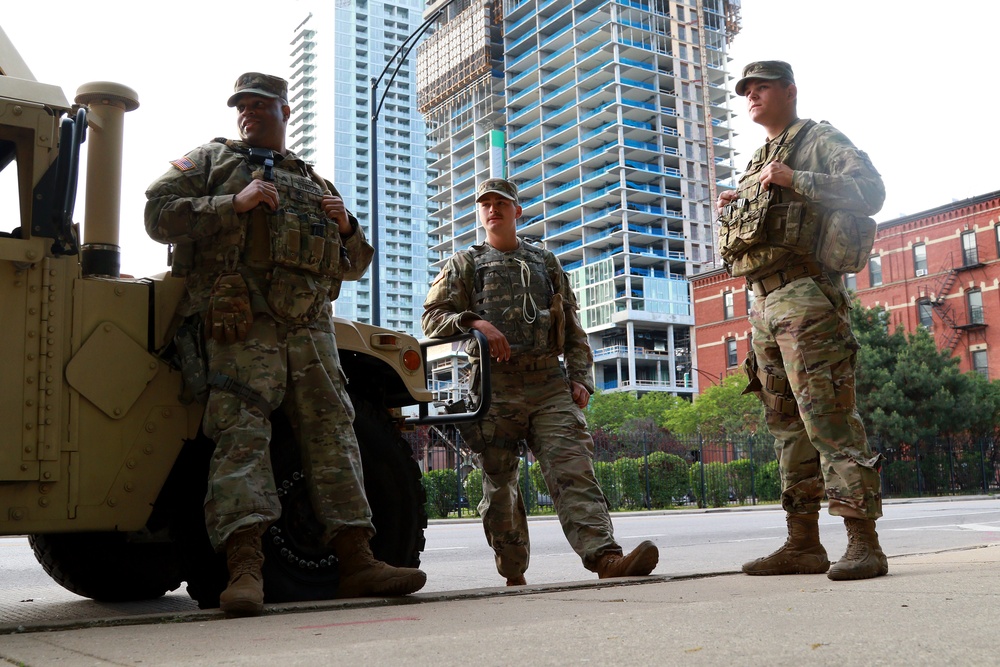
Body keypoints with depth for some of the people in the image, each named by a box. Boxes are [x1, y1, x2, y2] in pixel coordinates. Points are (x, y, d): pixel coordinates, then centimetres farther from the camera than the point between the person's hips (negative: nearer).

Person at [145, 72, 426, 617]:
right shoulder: (211, 161, 19)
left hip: (311, 328, 4)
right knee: (242, 434, -17)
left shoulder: (316, 184, 29)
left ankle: (356, 560, -6)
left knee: (333, 432, -4)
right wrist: (233, 204, -8)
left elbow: (354, 267, 30)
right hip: (242, 327, -4)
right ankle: (244, 567, -23)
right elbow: (158, 215, 3)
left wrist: (346, 229, 8)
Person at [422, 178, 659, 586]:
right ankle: (514, 574, 13)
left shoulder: (546, 263, 23)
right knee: (499, 483, 2)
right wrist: (475, 322, -12)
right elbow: (433, 317, 7)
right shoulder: (465, 265, 18)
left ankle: (604, 556, -27)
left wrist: (580, 379, 7)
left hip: (550, 384, 1)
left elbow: (572, 329, 21)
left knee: (573, 467, -15)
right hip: (495, 386, -1)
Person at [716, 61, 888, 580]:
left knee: (829, 419, -13)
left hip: (805, 295, -8)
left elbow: (870, 191, -11)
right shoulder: (757, 164, 26)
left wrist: (795, 180, -16)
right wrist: (731, 213, 11)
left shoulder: (820, 142, 3)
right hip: (762, 303, 9)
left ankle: (863, 542, -11)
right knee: (787, 425, 7)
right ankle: (803, 545, 11)